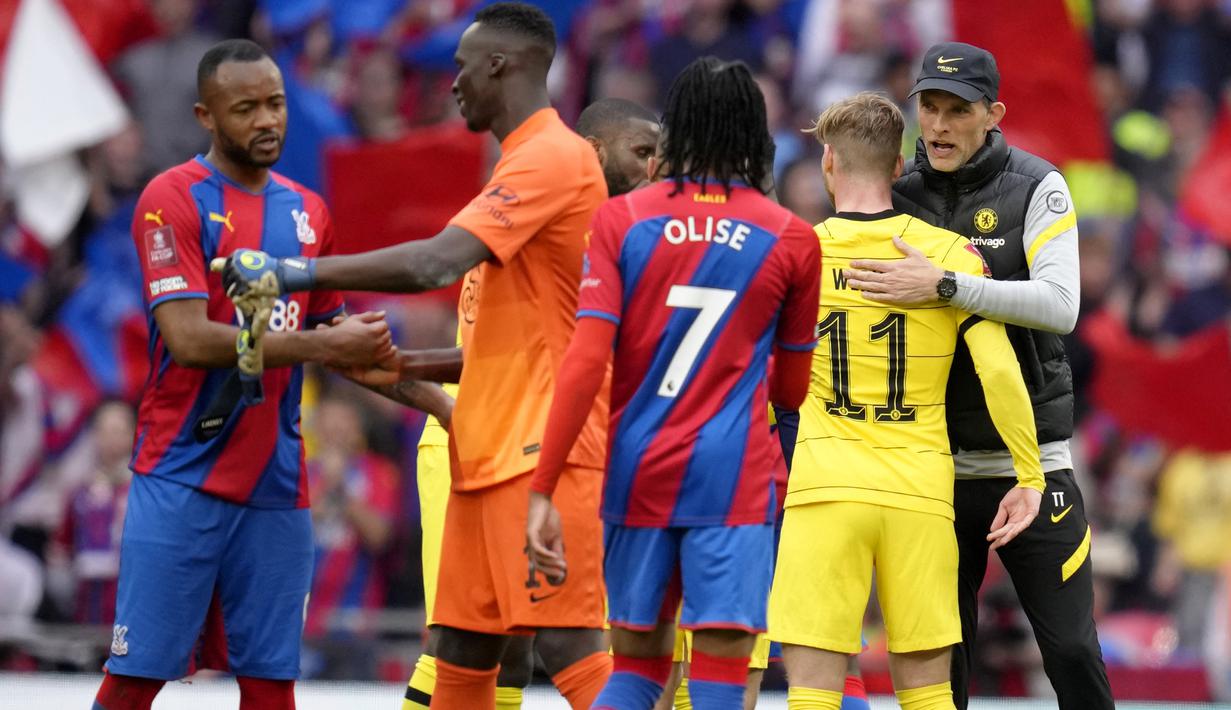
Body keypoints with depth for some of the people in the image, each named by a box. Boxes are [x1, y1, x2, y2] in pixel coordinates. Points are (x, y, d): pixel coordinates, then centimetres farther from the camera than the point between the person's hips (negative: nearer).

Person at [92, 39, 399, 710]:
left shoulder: (308, 211, 13)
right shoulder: (174, 199, -6)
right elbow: (187, 338, -17)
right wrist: (321, 345, -19)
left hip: (275, 480, 5)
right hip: (181, 478, -5)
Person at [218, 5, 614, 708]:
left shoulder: (552, 157, -12)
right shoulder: (528, 162, 21)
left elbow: (433, 264, -24)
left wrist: (300, 272, -18)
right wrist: (399, 364, 17)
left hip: (542, 446, -10)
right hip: (490, 449, 10)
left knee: (570, 645, -14)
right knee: (462, 650, 9)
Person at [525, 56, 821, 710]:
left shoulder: (621, 220, 1)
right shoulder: (791, 240, 2)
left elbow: (584, 363, -7)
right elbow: (791, 390, 12)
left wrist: (544, 490, -6)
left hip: (637, 473, 2)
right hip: (735, 478, -2)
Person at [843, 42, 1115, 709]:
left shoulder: (1037, 188, -5)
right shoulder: (899, 194, 4)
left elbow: (1060, 305, -20)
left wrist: (945, 286, -29)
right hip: (932, 465, 3)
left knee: (1071, 650, -4)